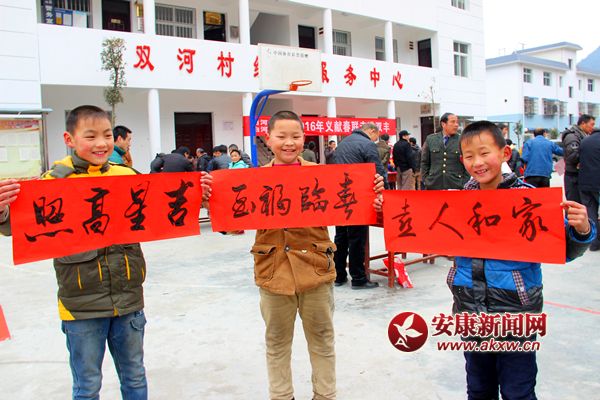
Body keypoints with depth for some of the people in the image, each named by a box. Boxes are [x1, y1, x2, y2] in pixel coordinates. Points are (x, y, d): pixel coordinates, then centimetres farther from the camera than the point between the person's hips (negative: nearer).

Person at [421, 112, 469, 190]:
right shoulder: (430, 139, 6)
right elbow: (424, 162, 10)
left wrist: (464, 184, -4)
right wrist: (426, 180, 3)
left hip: (456, 186, -1)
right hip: (433, 186, 1)